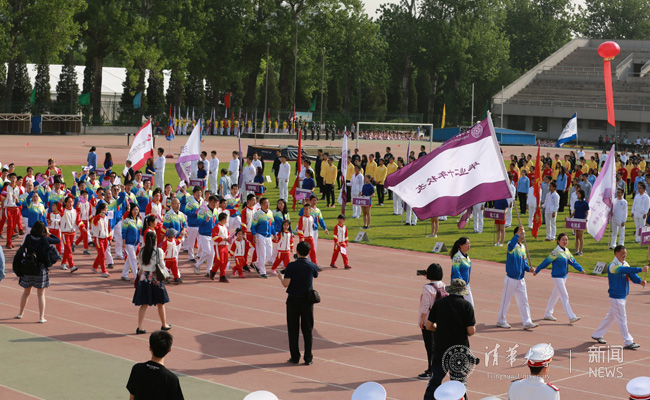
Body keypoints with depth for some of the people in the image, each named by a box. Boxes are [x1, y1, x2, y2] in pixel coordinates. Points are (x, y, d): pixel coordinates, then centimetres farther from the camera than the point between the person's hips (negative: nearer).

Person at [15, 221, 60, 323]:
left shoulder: (28, 238, -7)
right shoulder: (45, 239, -12)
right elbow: (58, 241, 1)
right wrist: (49, 234, 10)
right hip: (41, 268, -3)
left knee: (26, 292, 20)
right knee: (41, 294, 4)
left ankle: (20, 313, 34)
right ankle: (41, 317, 2)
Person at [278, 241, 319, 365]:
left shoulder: (291, 266, -12)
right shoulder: (312, 266, -5)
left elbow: (286, 284, -16)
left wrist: (281, 277, 5)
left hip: (293, 300, -1)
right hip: (307, 300, 1)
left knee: (293, 329, 8)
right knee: (307, 329, 8)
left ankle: (295, 357, 10)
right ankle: (308, 358, 9)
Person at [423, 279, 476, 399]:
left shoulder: (439, 303, 1)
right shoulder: (467, 305, -7)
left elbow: (428, 326, 4)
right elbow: (471, 331, -11)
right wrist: (474, 329, 12)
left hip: (440, 349, 2)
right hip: (460, 350, -2)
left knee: (434, 381, 11)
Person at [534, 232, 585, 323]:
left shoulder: (567, 251, 7)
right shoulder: (556, 252, -16)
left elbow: (572, 261, 9)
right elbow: (546, 261, -13)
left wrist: (580, 269, -4)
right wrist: (536, 271, -8)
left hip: (564, 276, 8)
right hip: (557, 277, -8)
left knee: (555, 295, 16)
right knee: (564, 296, -9)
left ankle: (548, 314, 28)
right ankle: (571, 317, -10)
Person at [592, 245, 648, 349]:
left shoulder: (625, 264, 9)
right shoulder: (612, 266, -20)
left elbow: (631, 275, -3)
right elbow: (624, 270, -37)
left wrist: (640, 281, -24)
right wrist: (641, 270, -45)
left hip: (623, 296, 9)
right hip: (616, 297, -9)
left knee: (611, 317, 17)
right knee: (622, 319, -4)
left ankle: (597, 335, 30)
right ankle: (628, 342, 2)